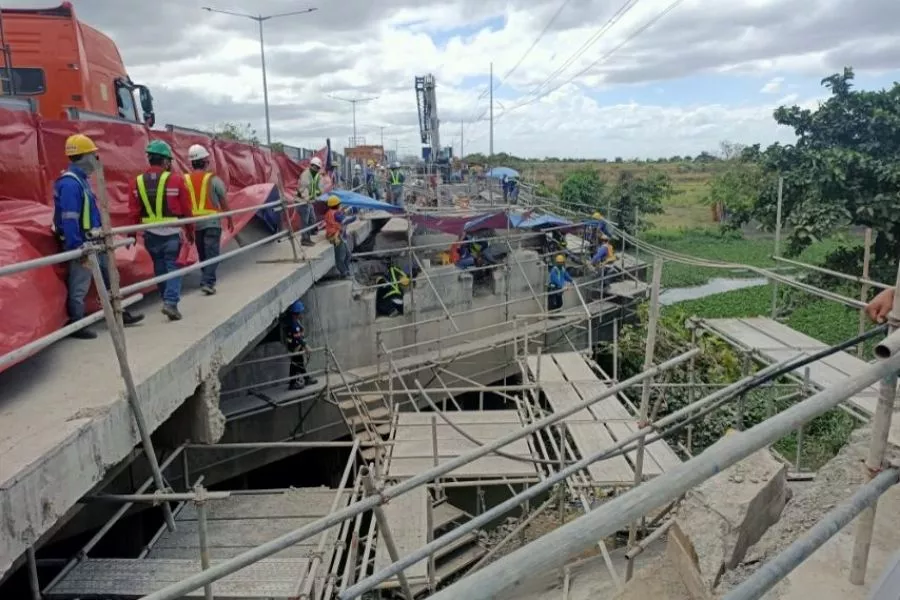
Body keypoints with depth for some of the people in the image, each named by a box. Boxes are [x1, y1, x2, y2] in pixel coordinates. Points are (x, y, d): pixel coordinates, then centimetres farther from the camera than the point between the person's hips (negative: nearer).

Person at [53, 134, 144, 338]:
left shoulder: (81, 179, 12)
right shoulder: (70, 183, -19)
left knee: (109, 278, 19)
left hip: (94, 242, 10)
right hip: (82, 244, -10)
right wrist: (77, 249, -24)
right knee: (79, 287, 0)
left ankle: (118, 314, 32)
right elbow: (69, 220, -24)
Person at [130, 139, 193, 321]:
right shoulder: (176, 179, -9)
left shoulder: (137, 182, 2)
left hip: (150, 233, 4)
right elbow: (186, 210, -4)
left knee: (160, 267, 16)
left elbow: (134, 212, 3)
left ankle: (167, 300, 27)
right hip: (172, 232, -4)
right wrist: (190, 232, 7)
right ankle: (171, 302, -13)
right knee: (172, 266, 2)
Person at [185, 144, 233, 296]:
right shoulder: (213, 179, -7)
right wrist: (230, 219, 13)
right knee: (212, 253, -4)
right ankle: (207, 282, -16)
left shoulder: (185, 180, 3)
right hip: (212, 221, -4)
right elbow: (224, 202, -1)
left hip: (194, 222, 4)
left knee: (203, 254, 16)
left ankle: (206, 280, 25)